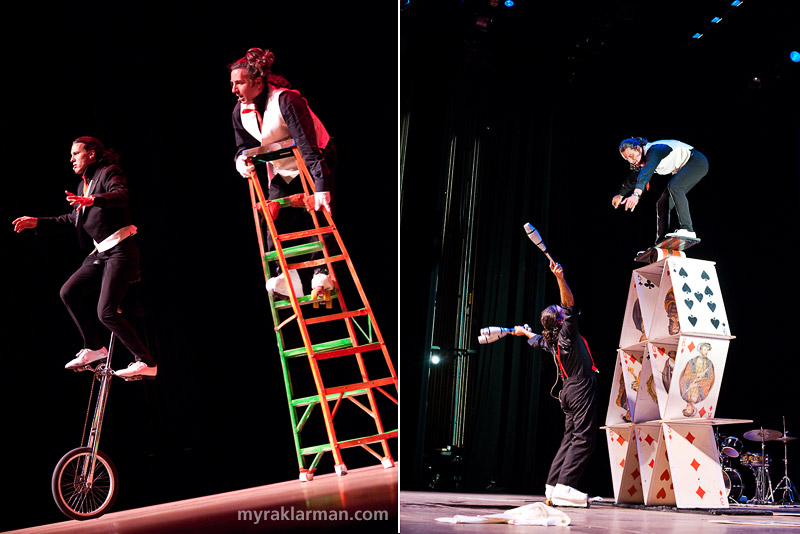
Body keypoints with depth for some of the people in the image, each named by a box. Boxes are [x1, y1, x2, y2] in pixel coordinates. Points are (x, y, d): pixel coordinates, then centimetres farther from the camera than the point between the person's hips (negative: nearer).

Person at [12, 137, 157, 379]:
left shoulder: (108, 173, -5)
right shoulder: (83, 185, 20)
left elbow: (122, 195, -26)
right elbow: (71, 220, 26)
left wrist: (93, 200, -42)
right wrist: (37, 223, 19)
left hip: (121, 250, -9)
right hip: (101, 252, 9)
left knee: (106, 312, -15)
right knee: (69, 291, -2)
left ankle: (146, 362, -8)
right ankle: (94, 348, 9)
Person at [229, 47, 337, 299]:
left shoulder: (286, 100, -29)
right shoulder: (240, 112, -8)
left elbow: (308, 146, -35)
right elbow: (244, 145, 8)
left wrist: (321, 186, -43)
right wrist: (242, 159, -18)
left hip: (315, 162, -6)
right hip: (282, 171, 6)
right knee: (275, 220, -9)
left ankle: (322, 273, -18)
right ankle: (288, 276, -10)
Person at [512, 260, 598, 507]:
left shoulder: (552, 341, 11)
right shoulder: (566, 334, -11)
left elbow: (538, 340, 33)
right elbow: (570, 305, -25)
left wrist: (524, 331, 55)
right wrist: (561, 279, -34)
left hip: (570, 390, 9)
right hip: (581, 387, -9)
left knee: (570, 437, 13)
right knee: (584, 438, -11)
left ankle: (553, 485, 10)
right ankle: (564, 486, -20)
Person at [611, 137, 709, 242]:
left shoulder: (653, 151, -27)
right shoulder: (643, 160, 3)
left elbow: (646, 173, -44)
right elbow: (633, 178, 22)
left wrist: (636, 194, -58)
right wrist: (620, 195, 35)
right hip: (682, 169, 10)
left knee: (673, 186, -34)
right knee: (663, 203, 3)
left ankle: (687, 230, -38)